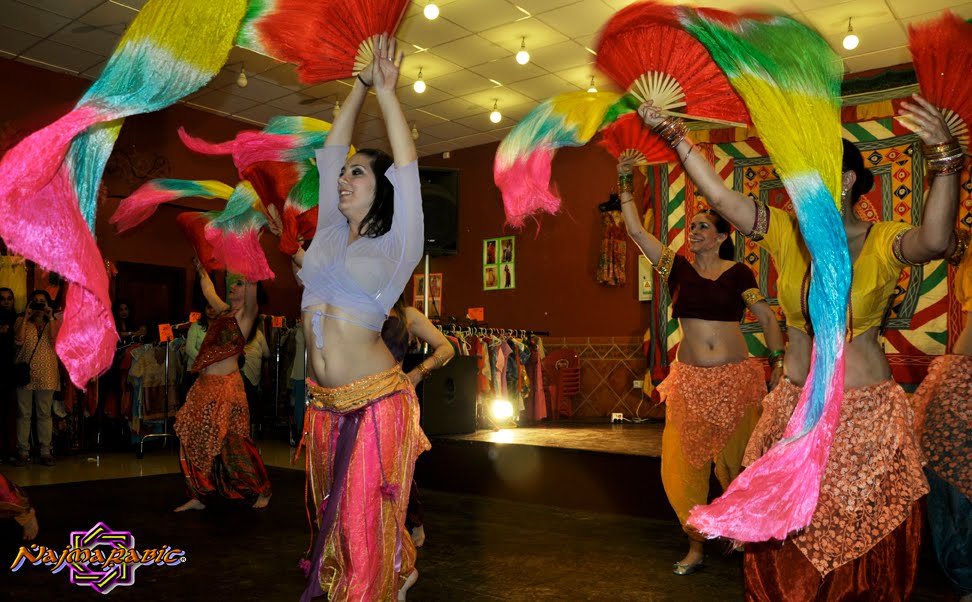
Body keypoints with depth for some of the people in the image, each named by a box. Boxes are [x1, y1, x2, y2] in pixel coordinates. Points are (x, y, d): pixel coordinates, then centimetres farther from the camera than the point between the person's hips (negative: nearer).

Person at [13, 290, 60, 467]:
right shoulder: (21, 321, 9)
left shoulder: (54, 322, 10)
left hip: (46, 374, 0)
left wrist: (50, 317, -10)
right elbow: (18, 341, -8)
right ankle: (23, 452, 8)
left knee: (45, 413, 1)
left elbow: (55, 339, -8)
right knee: (23, 413, 2)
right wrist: (26, 318, -9)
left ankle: (45, 451, 5)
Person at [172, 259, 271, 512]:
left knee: (231, 442, -5)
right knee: (195, 440, 7)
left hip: (226, 385, -8)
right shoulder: (225, 311, 17)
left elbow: (252, 285, -20)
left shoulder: (246, 313, -4)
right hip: (205, 385, 8)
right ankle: (199, 496, 18)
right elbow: (209, 291, 35)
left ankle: (261, 491, 10)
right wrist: (201, 268, 42)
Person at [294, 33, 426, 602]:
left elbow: (406, 164, -5)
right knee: (335, 516, 15)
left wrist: (387, 90, 1)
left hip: (375, 400, -6)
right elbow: (332, 148, 14)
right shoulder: (329, 232, 12)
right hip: (323, 401, 6)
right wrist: (362, 84, 16)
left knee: (367, 522, -1)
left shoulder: (398, 244, -1)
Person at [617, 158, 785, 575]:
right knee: (683, 466, 0)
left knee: (736, 462, 7)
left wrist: (778, 363, -4)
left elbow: (767, 318, 5)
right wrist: (625, 183, -1)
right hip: (690, 381, 2)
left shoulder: (738, 273, 1)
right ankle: (695, 547, 16)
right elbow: (636, 231, 1)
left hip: (736, 379, -1)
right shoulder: (678, 269, 5)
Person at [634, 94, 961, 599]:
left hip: (866, 415, -2)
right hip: (795, 411, 3)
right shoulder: (787, 235, 0)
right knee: (785, 548, 11)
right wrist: (671, 132, -10)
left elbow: (935, 240, -29)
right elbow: (719, 196, -6)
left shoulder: (883, 242, -8)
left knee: (866, 545, 12)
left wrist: (944, 158, -41)